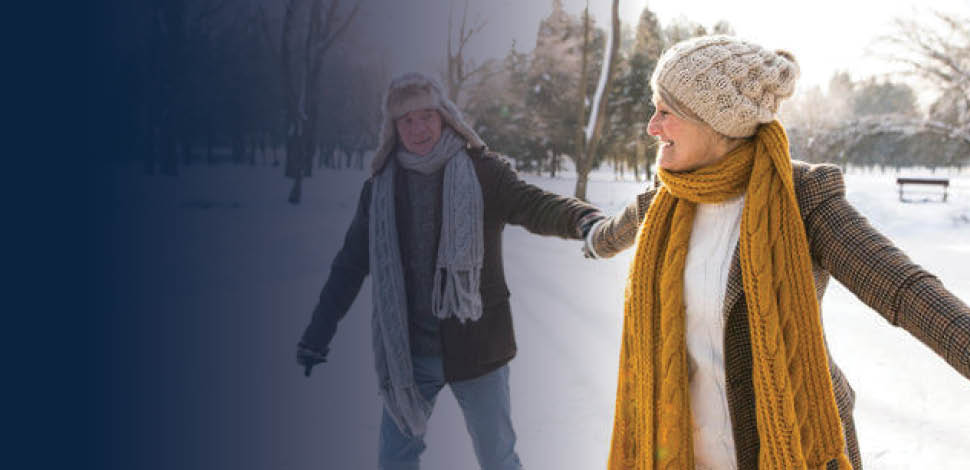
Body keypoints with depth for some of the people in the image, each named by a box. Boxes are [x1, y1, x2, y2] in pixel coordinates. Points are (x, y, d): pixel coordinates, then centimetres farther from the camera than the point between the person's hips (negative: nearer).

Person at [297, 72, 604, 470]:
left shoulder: (483, 172, -5)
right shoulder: (380, 188, 4)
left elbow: (531, 205, -23)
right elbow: (350, 266, 10)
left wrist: (583, 219, -45)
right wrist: (317, 335, 8)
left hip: (475, 347, -3)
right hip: (407, 351, 3)